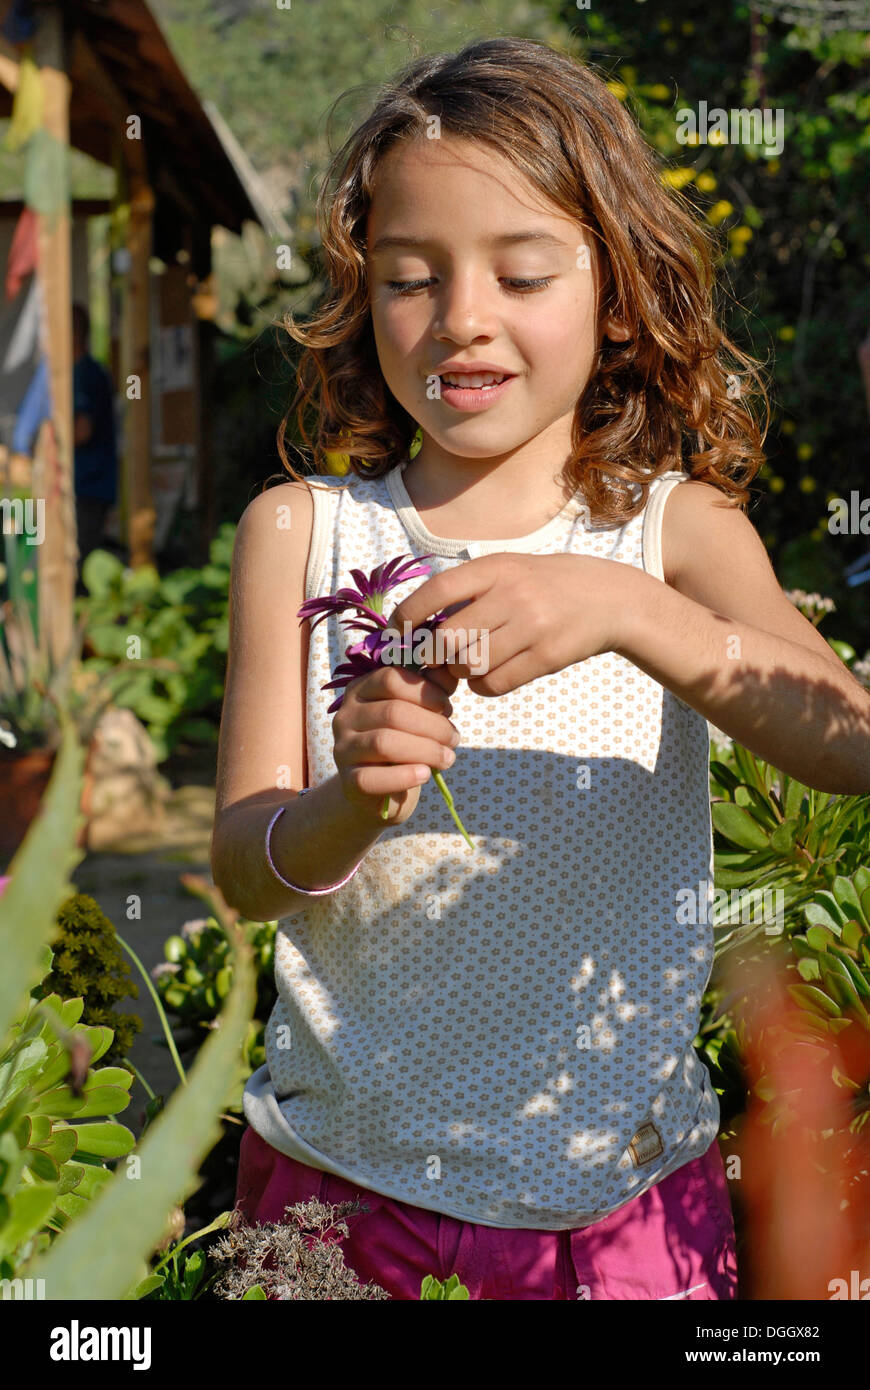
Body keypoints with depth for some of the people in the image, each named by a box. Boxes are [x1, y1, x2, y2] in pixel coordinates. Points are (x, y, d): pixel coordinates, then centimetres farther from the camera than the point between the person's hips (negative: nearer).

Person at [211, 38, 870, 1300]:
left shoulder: (677, 530, -4)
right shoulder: (300, 533, -2)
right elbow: (244, 867, -6)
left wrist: (625, 608, -34)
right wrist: (350, 808, -29)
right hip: (343, 1175, 1)